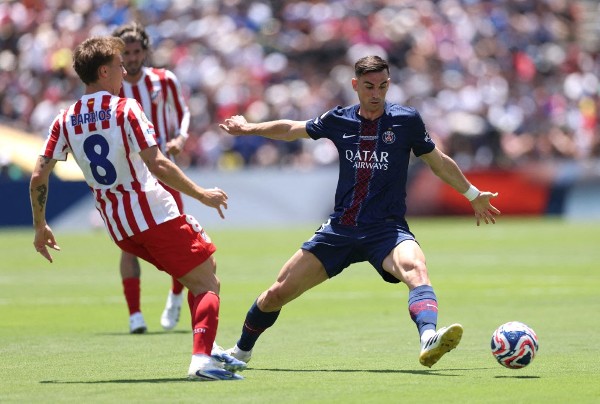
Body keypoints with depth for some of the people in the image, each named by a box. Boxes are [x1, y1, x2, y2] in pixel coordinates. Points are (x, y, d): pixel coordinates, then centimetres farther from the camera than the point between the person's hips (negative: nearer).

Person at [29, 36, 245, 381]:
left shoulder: (66, 120, 7)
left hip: (119, 228, 7)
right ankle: (203, 359, -23)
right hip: (156, 215, -7)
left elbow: (39, 177, 4)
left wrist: (40, 226, 15)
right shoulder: (125, 109, -10)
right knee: (208, 284, -3)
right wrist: (202, 194, -9)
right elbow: (157, 165, -18)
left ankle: (208, 350, 21)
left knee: (199, 276, 25)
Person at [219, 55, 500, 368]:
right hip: (340, 229, 3)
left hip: (386, 230, -3)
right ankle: (241, 350, 29)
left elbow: (438, 161, 13)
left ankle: (429, 341, -61)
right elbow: (292, 129, 23)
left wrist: (473, 195, 21)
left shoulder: (406, 120, -2)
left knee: (415, 269, -37)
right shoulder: (339, 120, 4)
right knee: (278, 292, 3)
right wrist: (250, 128, 26)